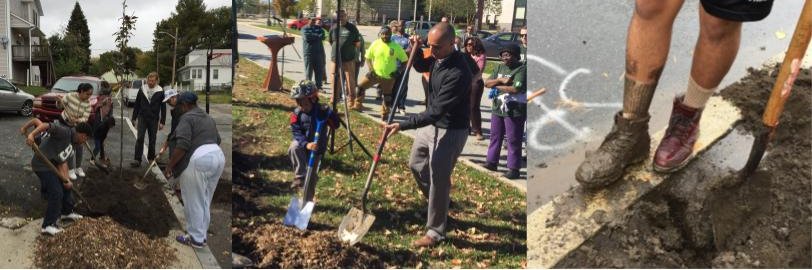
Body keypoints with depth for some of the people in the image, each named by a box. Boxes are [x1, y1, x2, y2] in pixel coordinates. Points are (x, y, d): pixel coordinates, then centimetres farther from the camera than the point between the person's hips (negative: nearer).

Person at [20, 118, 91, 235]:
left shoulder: (72, 145, 10)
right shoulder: (65, 132, -17)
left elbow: (63, 162, 5)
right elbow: (46, 126, -30)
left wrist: (66, 180, -7)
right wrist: (31, 135, -45)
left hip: (52, 165, 10)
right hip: (42, 165, -10)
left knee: (65, 186, 22)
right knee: (56, 193, -10)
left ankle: (67, 211, 44)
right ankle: (48, 225, 0)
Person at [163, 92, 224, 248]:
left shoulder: (186, 118, -4)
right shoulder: (208, 118, 21)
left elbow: (182, 145, -14)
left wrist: (169, 166, -10)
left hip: (199, 161, -9)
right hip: (218, 157, 9)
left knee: (193, 202, 2)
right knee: (205, 200, 16)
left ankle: (196, 239, 8)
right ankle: (201, 235, 22)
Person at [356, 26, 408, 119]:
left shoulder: (396, 47, -13)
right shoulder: (375, 44, -8)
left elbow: (405, 60, -4)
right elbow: (368, 58, 2)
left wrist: (398, 71, -13)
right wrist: (371, 70, -10)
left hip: (389, 77, -1)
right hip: (375, 74, 1)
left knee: (387, 97, 12)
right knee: (360, 87, -1)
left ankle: (384, 115, 29)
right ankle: (357, 106, 18)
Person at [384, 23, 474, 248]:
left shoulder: (458, 73, -31)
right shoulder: (438, 58, -5)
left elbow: (436, 111, -32)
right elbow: (420, 67, 19)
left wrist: (403, 125, -34)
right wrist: (415, 50, -3)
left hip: (450, 131, -9)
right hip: (430, 123, 9)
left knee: (438, 179, -3)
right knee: (416, 164, 23)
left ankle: (435, 232, 12)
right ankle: (439, 201, 45)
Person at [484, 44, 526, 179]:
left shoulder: (522, 69, -12)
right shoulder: (500, 67, 10)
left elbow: (516, 89, -23)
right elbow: (487, 83, 5)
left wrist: (497, 87, -11)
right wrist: (500, 80, -13)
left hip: (514, 111, -7)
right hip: (498, 108, 7)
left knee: (513, 140, -1)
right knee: (495, 136, 16)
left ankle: (513, 169, 5)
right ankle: (491, 162, 29)